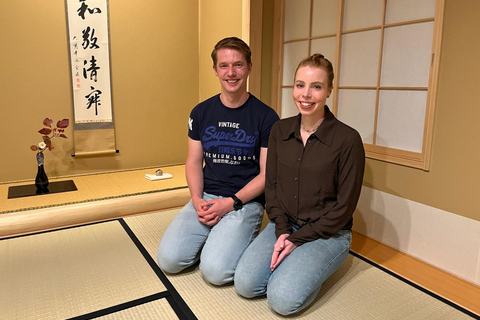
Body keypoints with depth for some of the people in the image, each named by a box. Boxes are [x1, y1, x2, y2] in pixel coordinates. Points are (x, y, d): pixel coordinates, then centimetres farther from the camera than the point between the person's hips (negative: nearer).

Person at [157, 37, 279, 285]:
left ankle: (241, 238, 10)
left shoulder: (266, 117, -5)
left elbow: (267, 174, -5)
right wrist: (197, 199, -7)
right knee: (168, 259, -12)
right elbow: (194, 161, 10)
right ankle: (213, 239, 14)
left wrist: (231, 203, -15)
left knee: (215, 270, -21)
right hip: (206, 198, 4)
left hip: (246, 202, -3)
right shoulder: (201, 112, 7)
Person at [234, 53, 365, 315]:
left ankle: (313, 265, 8)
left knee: (283, 299, -20)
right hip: (284, 225, 4)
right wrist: (282, 230, -9)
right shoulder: (280, 130, 1)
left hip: (328, 232, -3)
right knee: (245, 284, -13)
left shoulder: (347, 139, -14)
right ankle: (288, 263, 13)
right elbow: (271, 185, 5)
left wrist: (298, 239, -12)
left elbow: (344, 205, -11)